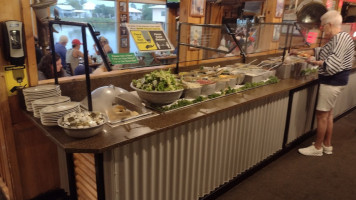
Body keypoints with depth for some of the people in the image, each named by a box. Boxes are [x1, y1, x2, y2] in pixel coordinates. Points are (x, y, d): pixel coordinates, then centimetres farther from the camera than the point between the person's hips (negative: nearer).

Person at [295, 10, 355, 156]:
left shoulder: (341, 38, -19)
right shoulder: (336, 39, 11)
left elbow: (333, 64, -27)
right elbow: (321, 52, 22)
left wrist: (315, 62, -13)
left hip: (333, 82, -10)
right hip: (332, 80, 10)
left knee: (321, 115, -1)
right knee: (328, 114, 16)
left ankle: (317, 148, 11)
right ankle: (327, 146, 28)